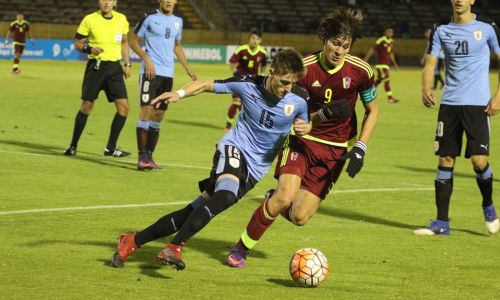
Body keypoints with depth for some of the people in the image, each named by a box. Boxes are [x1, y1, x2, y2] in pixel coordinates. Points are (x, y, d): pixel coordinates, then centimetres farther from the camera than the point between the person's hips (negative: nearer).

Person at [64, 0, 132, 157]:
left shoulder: (121, 19, 5)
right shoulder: (90, 20, -5)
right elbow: (78, 43, 1)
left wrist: (127, 64, 12)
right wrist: (89, 49, -18)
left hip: (114, 67, 3)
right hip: (96, 66, -3)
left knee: (123, 107, -6)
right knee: (87, 105, -3)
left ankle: (111, 147, 5)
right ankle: (73, 146, 11)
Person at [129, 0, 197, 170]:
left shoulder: (177, 21, 13)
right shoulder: (150, 17, -4)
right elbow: (133, 39, -1)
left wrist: (187, 68, 17)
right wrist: (146, 59, -12)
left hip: (168, 73, 6)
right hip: (151, 71, -6)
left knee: (158, 115, 7)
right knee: (146, 110, -12)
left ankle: (149, 156, 12)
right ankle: (142, 157, -11)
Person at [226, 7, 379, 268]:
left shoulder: (360, 71, -9)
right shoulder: (304, 68, -12)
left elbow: (372, 110, 5)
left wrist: (360, 148, -5)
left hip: (335, 150, 1)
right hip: (302, 141, -1)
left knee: (299, 217, -10)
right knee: (285, 197, -25)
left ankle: (274, 200, 28)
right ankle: (241, 249, -4)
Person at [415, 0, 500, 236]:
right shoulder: (441, 31, 8)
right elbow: (429, 64, 4)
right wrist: (425, 88, -17)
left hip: (478, 104, -3)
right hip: (449, 103, 3)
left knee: (479, 161, -11)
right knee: (445, 161, 2)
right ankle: (441, 223, 8)